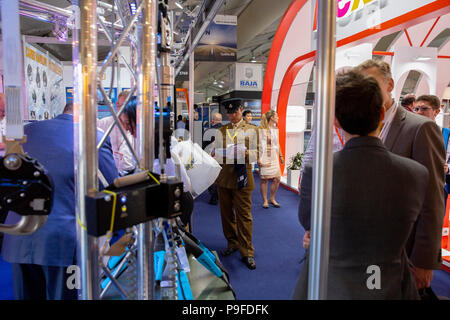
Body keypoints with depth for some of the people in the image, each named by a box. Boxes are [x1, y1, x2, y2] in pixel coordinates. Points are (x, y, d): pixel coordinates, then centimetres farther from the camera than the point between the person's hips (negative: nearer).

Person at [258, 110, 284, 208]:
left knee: (277, 178, 2)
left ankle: (272, 198, 20)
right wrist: (258, 158, -17)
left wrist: (281, 156, 19)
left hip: (274, 157, 6)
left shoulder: (276, 129, 12)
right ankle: (265, 201, 15)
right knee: (264, 179, 2)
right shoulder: (262, 129, -9)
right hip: (264, 157, -6)